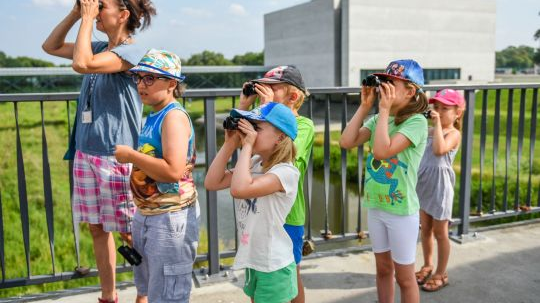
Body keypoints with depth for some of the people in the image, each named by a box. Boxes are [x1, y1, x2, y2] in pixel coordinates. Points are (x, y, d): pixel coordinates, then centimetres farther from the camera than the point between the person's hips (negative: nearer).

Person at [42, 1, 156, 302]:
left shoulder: (132, 51, -12)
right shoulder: (99, 47, 11)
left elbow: (81, 64, -26)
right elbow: (50, 46, 19)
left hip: (117, 156, -8)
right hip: (86, 152, 8)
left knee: (130, 232, 2)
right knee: (97, 228, 14)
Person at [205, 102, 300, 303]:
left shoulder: (286, 172, -21)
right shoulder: (252, 164, 4)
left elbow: (239, 189, -34)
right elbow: (212, 183, -1)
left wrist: (247, 145, -25)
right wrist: (230, 144, -5)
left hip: (274, 266, -8)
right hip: (252, 261, 8)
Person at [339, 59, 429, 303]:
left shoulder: (416, 121, -17)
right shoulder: (378, 118, 4)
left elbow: (381, 151, -29)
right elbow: (346, 142, -6)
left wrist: (384, 109, -23)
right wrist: (365, 106, -6)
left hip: (402, 210, -6)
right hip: (375, 205, 6)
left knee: (404, 277, 9)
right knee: (383, 268, 20)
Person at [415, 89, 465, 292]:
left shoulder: (454, 133, -13)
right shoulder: (429, 131, 8)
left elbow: (439, 150, -32)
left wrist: (438, 123, -27)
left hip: (440, 186, -7)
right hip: (424, 184, 7)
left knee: (440, 232, 6)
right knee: (425, 229, 17)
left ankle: (441, 274, 21)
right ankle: (427, 265, 34)